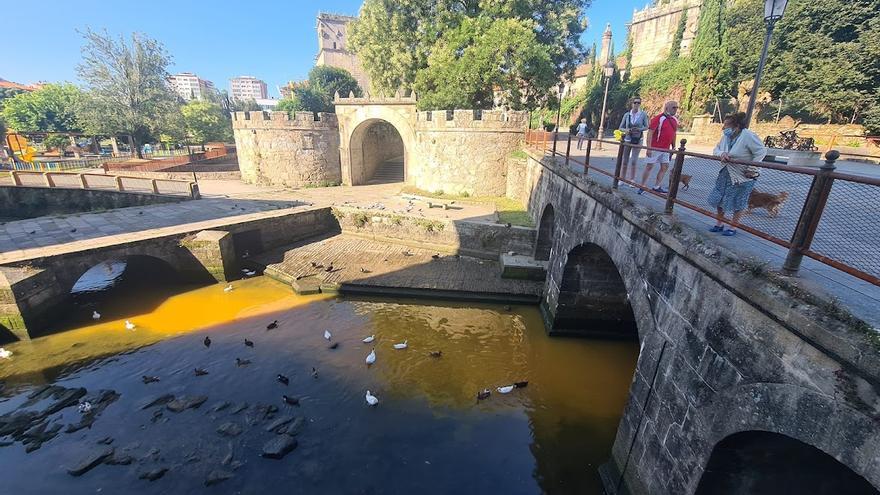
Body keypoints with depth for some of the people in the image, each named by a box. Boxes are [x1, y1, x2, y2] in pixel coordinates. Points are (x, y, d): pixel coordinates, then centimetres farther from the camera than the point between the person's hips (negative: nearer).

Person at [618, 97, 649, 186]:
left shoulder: (643, 114, -2)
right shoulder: (627, 115, 1)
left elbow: (646, 127, 4)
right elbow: (620, 127, 6)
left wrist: (639, 129, -15)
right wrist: (625, 130, -15)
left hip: (638, 140, -1)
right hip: (627, 139, 1)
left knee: (634, 160, -3)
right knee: (625, 160, 3)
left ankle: (632, 180, 7)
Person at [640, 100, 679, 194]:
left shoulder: (675, 120, 11)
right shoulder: (658, 118, -11)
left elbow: (673, 134, 20)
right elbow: (650, 133, -16)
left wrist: (673, 147, 17)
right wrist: (649, 148, -22)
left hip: (666, 149, 8)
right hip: (655, 148, -8)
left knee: (665, 167, 7)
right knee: (649, 166, -3)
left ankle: (657, 186, 13)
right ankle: (643, 186, 3)